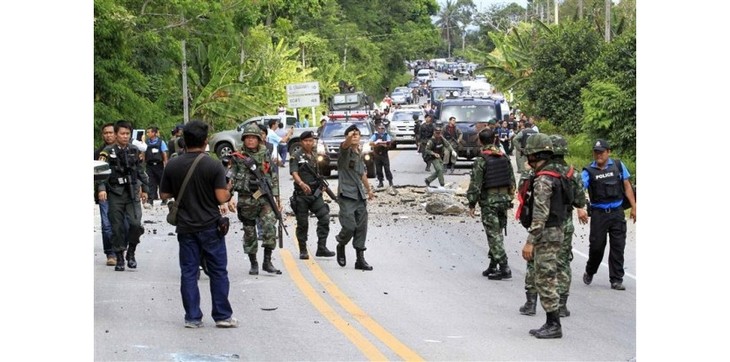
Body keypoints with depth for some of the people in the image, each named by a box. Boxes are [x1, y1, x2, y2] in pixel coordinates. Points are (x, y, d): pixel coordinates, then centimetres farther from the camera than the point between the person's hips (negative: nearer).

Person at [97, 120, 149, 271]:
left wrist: (144, 189, 18)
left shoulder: (134, 151, 9)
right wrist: (101, 189, -20)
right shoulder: (108, 152, -1)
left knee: (135, 224, -12)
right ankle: (119, 259, 12)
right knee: (117, 227, 1)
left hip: (132, 193, 2)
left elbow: (140, 171, 18)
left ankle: (131, 253, 9)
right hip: (115, 195, -2)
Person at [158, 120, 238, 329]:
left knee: (188, 272, 7)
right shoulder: (214, 166, -12)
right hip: (210, 226, -2)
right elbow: (221, 197, -15)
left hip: (185, 228, 2)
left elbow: (164, 195, 5)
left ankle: (192, 318, 7)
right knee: (218, 272, 7)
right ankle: (222, 315, 9)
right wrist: (228, 191, 6)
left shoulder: (172, 166, -2)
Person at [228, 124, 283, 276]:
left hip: (265, 197, 1)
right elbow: (230, 179, -2)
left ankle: (267, 261, -10)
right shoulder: (238, 157, 1)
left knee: (270, 226, -17)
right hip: (246, 199, -1)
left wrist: (277, 197, 11)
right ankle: (253, 264, 18)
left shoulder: (266, 155, 7)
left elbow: (274, 177, 13)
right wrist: (229, 198, -14)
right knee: (249, 232, 6)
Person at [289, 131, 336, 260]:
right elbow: (294, 173, -19)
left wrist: (321, 185, 18)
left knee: (324, 217, -9)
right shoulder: (296, 156, -5)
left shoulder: (314, 156, 16)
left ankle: (321, 248, -6)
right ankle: (303, 251, 12)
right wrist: (301, 184, -36)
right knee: (302, 223, 1)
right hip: (301, 194, -5)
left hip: (315, 193, 5)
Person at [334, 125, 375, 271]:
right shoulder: (345, 150, -6)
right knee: (349, 226, -14)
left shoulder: (359, 154, 16)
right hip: (346, 195, -7)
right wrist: (349, 138, -55)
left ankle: (360, 259, 7)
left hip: (360, 195, 7)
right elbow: (345, 144, -32)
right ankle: (341, 245, 17)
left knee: (361, 227, 3)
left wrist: (369, 190, 38)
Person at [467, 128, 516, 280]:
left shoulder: (481, 161, -13)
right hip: (504, 199, 6)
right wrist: (509, 198, 20)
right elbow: (512, 180, 11)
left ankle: (504, 269, -10)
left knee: (494, 235, -4)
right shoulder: (505, 158, 6)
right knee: (497, 233, 15)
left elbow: (475, 184, -13)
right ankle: (493, 266, 22)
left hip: (489, 201, -6)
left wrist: (471, 204, -6)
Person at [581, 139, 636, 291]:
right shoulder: (589, 171, -4)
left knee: (618, 246, 0)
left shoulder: (618, 166, 4)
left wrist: (634, 206, 5)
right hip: (599, 214, -2)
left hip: (617, 212, 2)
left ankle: (616, 280, 7)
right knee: (596, 245, 3)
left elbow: (627, 186, 10)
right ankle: (589, 272, 29)